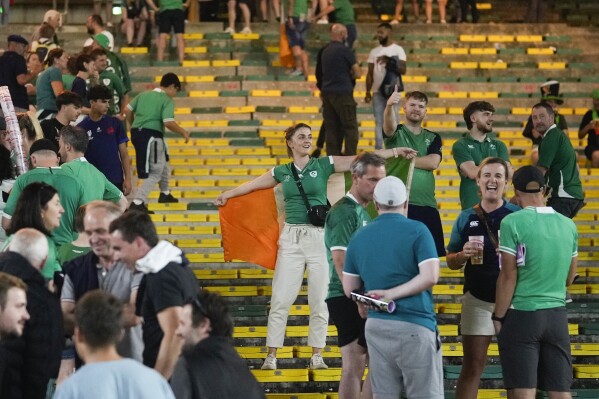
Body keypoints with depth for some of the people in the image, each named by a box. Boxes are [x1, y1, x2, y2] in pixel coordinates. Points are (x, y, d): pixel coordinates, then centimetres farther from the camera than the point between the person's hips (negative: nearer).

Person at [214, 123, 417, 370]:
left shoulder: (324, 165, 3)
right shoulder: (282, 172, 9)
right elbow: (252, 185, 23)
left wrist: (395, 152, -6)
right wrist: (226, 196, 34)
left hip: (319, 237, -1)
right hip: (291, 238, 1)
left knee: (320, 299, 2)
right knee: (281, 299, -2)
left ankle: (317, 355, 11)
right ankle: (271, 355, 2)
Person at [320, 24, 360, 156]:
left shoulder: (325, 51, 13)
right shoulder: (344, 51, -10)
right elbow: (357, 74, -8)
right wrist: (350, 75, 11)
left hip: (327, 92, 7)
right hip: (342, 94, -7)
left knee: (332, 129, 7)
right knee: (350, 128, -3)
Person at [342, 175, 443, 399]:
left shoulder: (359, 237, 9)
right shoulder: (417, 231, -4)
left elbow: (350, 290, 11)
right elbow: (430, 277, -15)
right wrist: (393, 293, -10)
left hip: (376, 326, 5)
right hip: (414, 325, -5)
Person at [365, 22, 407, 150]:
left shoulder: (398, 50, -1)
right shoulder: (374, 52, 11)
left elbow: (403, 70, -9)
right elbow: (370, 73, 11)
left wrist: (389, 61, -22)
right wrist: (368, 92, 4)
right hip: (377, 92, 4)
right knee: (379, 122, 4)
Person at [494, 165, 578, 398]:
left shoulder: (513, 223, -10)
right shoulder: (568, 225, 5)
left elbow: (509, 276, -11)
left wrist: (498, 317, -1)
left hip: (522, 315, -4)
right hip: (557, 315, 4)